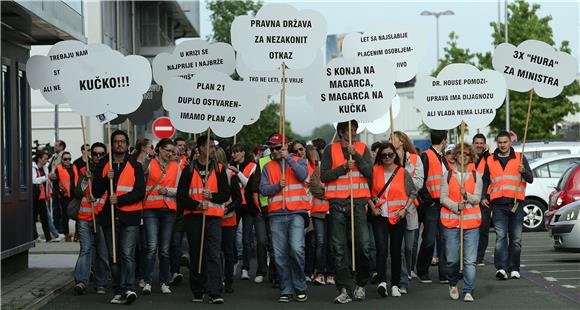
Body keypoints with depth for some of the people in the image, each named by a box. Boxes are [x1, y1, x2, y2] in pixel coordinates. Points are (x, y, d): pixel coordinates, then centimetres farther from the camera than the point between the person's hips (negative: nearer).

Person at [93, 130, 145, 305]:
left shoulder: (135, 166, 6)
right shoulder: (103, 166, 12)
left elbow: (140, 192, -3)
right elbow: (96, 192, 6)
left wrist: (120, 200, -14)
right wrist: (106, 179, -11)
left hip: (130, 217, -3)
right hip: (109, 217, 3)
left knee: (127, 254, -15)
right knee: (113, 256, 7)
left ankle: (128, 288, -21)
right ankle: (118, 291, 12)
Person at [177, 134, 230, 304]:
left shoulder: (219, 169, 9)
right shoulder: (189, 169, 6)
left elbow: (226, 194, 6)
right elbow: (181, 196, 1)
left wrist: (212, 196, -13)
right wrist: (196, 204, -14)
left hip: (214, 217, 0)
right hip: (193, 217, 0)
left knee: (214, 255, -10)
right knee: (196, 255, 8)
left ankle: (215, 293, -11)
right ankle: (197, 292, 18)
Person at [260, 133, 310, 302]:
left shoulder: (298, 160, 12)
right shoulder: (268, 167, 17)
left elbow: (303, 175, -9)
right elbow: (263, 188, 6)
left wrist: (288, 158, -7)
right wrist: (277, 186, -11)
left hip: (296, 213, -3)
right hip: (276, 215, 3)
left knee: (296, 249, -16)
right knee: (280, 255, 1)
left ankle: (300, 287, 0)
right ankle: (286, 290, 10)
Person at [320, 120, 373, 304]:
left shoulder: (362, 148, 10)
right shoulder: (330, 150, 8)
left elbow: (370, 173, -2)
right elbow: (323, 176, 0)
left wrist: (356, 155, -10)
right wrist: (344, 167, -9)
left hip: (358, 201, 0)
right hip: (337, 203, 0)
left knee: (363, 245, -5)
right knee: (339, 248, -2)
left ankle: (361, 284, 16)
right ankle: (344, 290, 4)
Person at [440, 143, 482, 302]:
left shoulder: (476, 175, 8)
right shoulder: (448, 174, 6)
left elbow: (477, 199, 3)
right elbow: (443, 197, 0)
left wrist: (466, 195, -16)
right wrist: (456, 206, -16)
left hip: (471, 222, 0)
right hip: (451, 221, 0)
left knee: (470, 260, -6)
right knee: (452, 259, 1)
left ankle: (468, 292, 0)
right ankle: (453, 284, 27)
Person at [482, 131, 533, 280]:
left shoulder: (519, 157, 9)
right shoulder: (490, 160, 13)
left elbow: (530, 179, 6)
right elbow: (485, 181, 22)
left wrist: (523, 171, -15)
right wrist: (484, 197, 7)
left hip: (516, 203, 0)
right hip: (498, 204, 0)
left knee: (516, 239, 5)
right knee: (501, 236, -12)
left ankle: (514, 269, 14)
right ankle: (501, 268, -19)